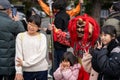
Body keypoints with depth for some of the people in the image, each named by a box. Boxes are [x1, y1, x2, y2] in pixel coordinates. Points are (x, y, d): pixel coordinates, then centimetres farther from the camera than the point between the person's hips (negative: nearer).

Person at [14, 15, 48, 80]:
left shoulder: (42, 37, -1)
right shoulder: (20, 36, 1)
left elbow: (42, 54, -11)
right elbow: (18, 55, -4)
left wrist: (25, 63, -16)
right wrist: (18, 72, -12)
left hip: (41, 70, -1)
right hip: (27, 70, 1)